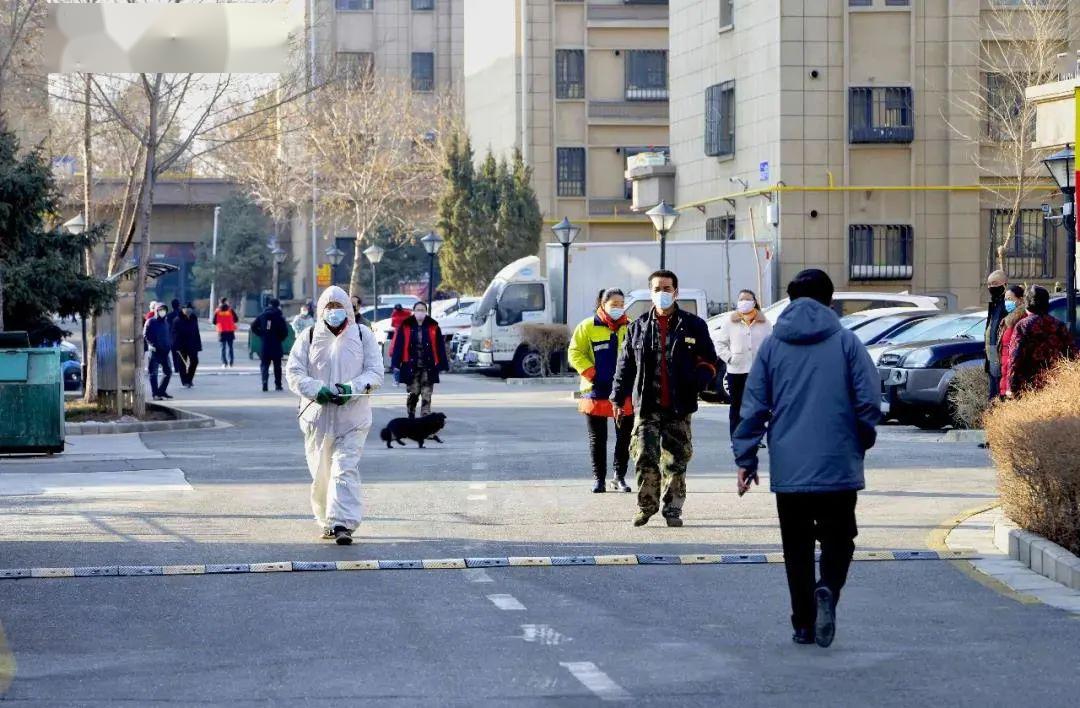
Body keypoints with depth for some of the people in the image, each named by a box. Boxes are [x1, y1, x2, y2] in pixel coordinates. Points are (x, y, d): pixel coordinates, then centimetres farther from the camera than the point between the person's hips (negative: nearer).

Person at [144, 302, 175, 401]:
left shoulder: (166, 322, 15)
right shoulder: (151, 322, -4)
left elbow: (169, 335, 22)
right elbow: (145, 335, -9)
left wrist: (170, 345, 8)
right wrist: (149, 344, -21)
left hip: (164, 351, 7)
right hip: (154, 351, -7)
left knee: (168, 371, 8)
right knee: (153, 373, -3)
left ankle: (161, 391, 20)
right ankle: (155, 394, -1)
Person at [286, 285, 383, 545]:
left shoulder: (362, 336, 8)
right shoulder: (309, 338, 8)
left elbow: (376, 372, 3)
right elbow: (294, 372, 2)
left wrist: (352, 388, -15)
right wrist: (317, 389, -17)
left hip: (353, 417, -2)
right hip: (318, 416, 2)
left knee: (345, 469, -14)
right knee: (321, 473, 6)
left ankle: (342, 524, -20)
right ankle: (327, 521, 21)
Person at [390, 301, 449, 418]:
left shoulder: (433, 327, 2)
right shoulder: (406, 326, 0)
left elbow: (440, 347, 2)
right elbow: (398, 346, -2)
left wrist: (443, 365, -2)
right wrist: (396, 364, -8)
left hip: (428, 368, 0)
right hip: (411, 367, 0)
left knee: (426, 396, 0)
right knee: (413, 394, 8)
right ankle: (411, 417, 23)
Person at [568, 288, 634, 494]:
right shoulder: (588, 327, -3)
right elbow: (575, 353, -2)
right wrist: (591, 374, -12)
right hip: (596, 392, -2)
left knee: (624, 438, 6)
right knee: (597, 440, 5)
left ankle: (620, 477, 18)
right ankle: (598, 478, 14)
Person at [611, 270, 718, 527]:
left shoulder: (693, 325, 6)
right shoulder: (639, 327, 9)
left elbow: (709, 361, 9)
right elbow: (625, 365, 11)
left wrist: (699, 380, -12)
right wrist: (618, 398, 5)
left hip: (679, 407, 0)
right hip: (647, 407, 0)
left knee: (676, 461, 3)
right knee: (645, 458, -7)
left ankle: (673, 509, 11)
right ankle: (646, 506, 6)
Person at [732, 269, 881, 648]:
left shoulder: (772, 345, 4)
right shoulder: (846, 342, -1)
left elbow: (754, 405, 3)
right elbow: (869, 400, -4)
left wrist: (745, 458, 8)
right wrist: (863, 441, 13)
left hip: (787, 468, 1)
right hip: (838, 466, -1)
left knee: (796, 547, 10)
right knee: (837, 539, 7)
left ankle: (803, 623, 9)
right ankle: (827, 591, -21)